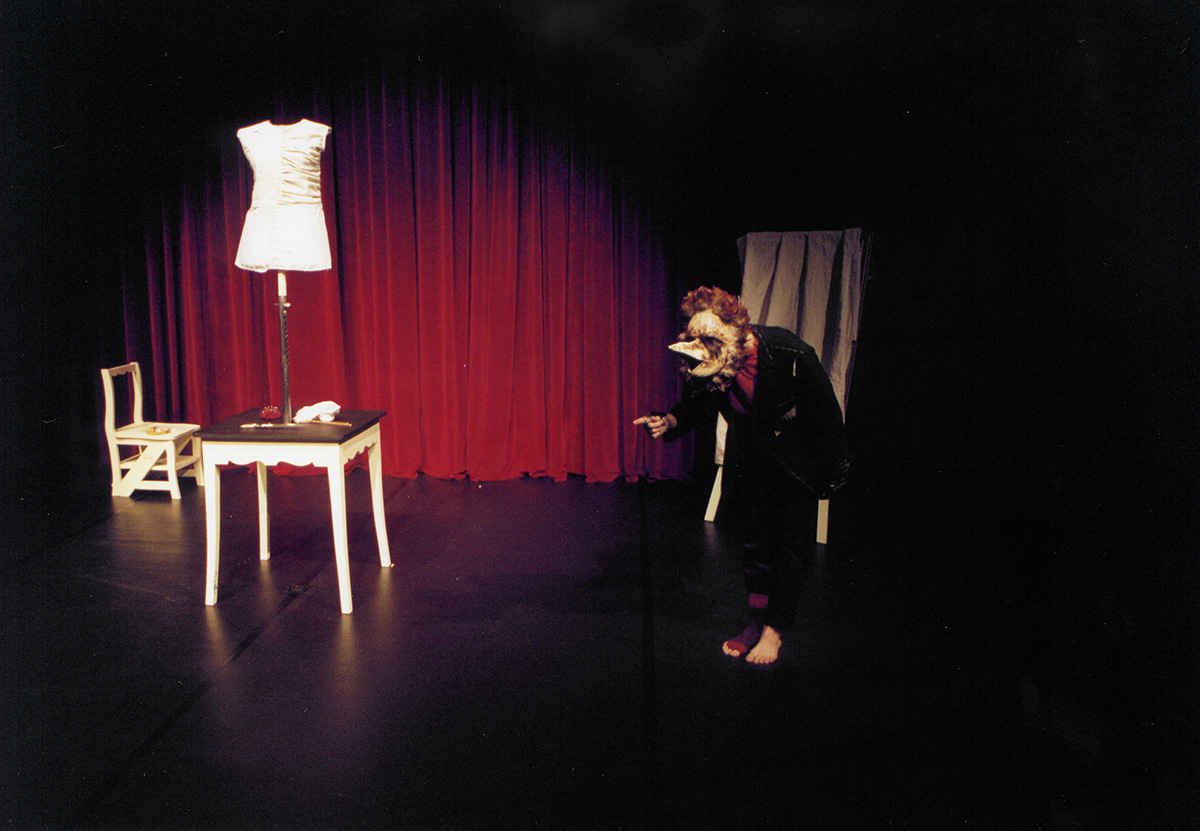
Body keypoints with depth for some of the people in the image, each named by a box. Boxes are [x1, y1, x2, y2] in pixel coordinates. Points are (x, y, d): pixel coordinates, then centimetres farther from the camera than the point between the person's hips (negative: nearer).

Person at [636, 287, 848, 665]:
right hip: (751, 459, 4)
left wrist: (831, 473, -10)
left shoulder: (790, 355, -33)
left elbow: (828, 413, -19)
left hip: (798, 456, -3)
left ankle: (775, 628, 10)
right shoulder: (709, 366, -23)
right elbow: (695, 404, -1)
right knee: (755, 537, 9)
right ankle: (756, 619, 23)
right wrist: (669, 420, -24)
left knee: (791, 542, -1)